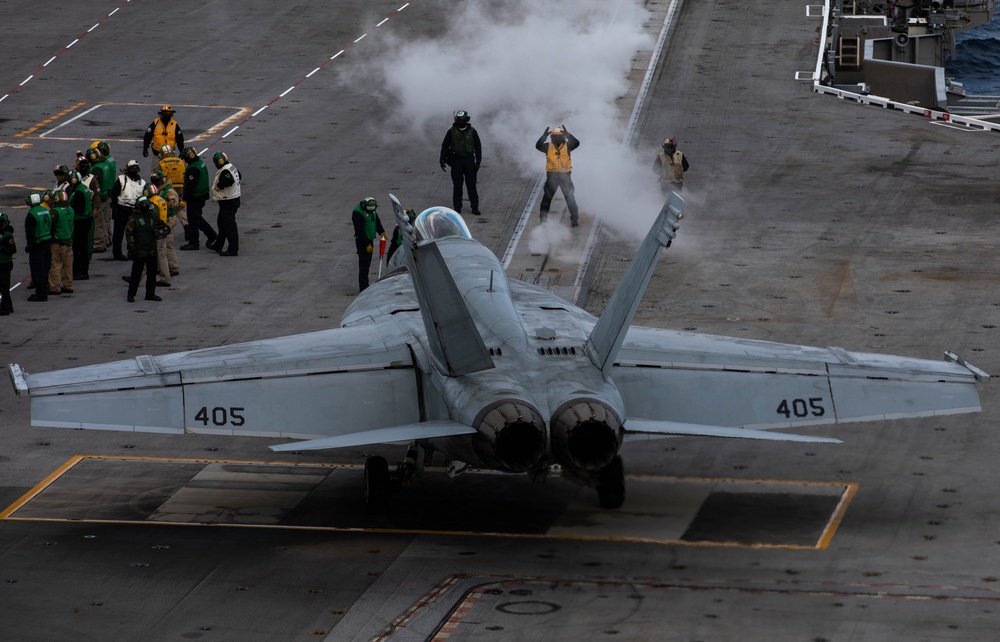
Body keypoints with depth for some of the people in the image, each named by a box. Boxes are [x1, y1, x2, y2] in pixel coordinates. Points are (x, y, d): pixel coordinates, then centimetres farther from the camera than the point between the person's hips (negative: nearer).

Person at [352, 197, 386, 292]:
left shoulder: (372, 210, 5)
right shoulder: (358, 213, -21)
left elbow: (377, 222, 15)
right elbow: (360, 231, -23)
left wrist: (381, 232, -5)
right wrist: (367, 245, -24)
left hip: (369, 240, 8)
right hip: (362, 241, -8)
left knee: (367, 264, 14)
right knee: (364, 265, -9)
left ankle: (365, 287, 22)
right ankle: (363, 289, -8)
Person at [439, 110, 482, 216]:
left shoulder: (472, 131, 2)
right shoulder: (452, 131, 1)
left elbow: (478, 146, 6)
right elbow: (445, 146, 5)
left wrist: (478, 162, 0)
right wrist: (442, 160, -1)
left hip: (469, 159, 0)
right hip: (457, 160, 0)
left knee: (471, 185, 0)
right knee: (457, 185, 3)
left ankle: (475, 207, 5)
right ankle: (457, 207, 10)